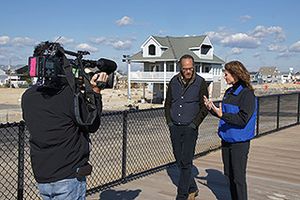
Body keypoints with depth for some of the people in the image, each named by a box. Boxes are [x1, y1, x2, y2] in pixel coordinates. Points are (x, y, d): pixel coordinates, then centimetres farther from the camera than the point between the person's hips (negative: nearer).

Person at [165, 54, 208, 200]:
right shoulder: (174, 81, 6)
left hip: (190, 128, -4)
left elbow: (204, 107, -2)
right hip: (174, 128, 4)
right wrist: (169, 121, 4)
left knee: (186, 162, -6)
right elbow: (168, 103, 14)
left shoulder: (200, 83, -4)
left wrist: (194, 124, -10)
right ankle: (192, 188, 28)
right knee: (179, 161, 10)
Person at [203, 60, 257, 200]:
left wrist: (222, 115, -27)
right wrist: (211, 108, 1)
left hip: (239, 142, -8)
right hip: (226, 139, 8)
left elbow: (243, 119, -22)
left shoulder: (247, 93, -15)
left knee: (238, 177, 1)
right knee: (229, 174, 17)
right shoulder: (229, 92, 10)